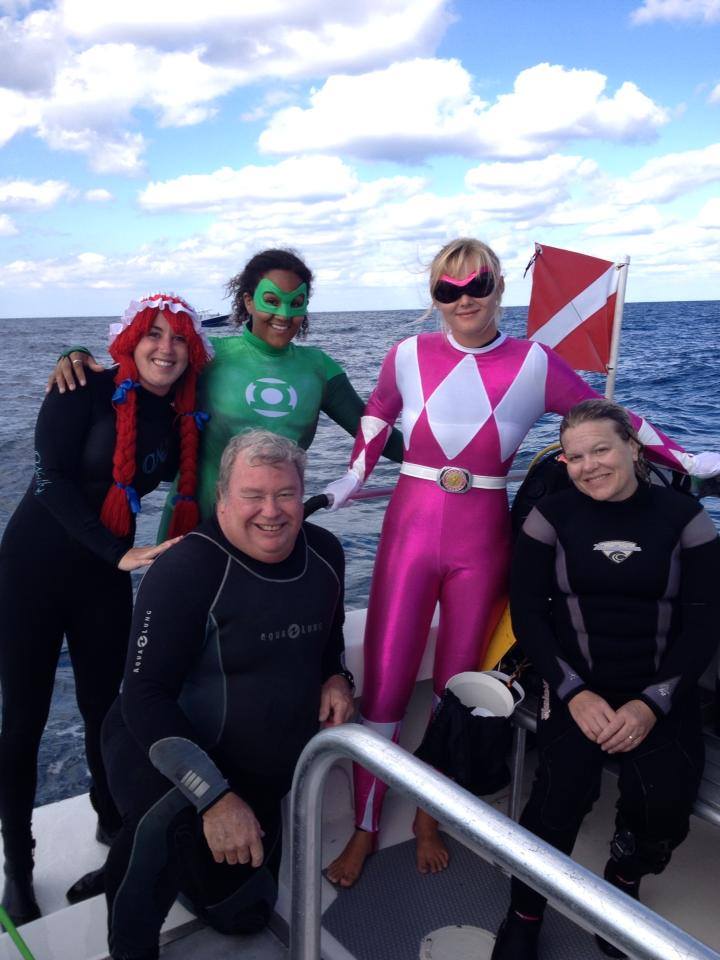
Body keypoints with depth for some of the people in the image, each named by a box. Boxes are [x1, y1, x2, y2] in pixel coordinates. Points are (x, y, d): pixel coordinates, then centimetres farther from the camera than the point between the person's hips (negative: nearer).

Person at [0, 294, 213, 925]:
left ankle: (113, 823, 36)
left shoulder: (180, 419, 1)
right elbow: (51, 478, -20)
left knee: (103, 705, 14)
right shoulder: (89, 389, -14)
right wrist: (120, 554, -26)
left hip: (108, 572, 4)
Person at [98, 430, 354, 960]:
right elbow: (145, 697, -27)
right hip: (166, 756, -6)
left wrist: (336, 678, -9)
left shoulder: (324, 552, -7)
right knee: (172, 826, -39)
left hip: (264, 776, 6)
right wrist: (213, 796, -33)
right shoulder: (186, 570, -26)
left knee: (245, 915, 19)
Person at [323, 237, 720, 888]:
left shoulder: (534, 364, -4)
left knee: (457, 687, 11)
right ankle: (365, 828, 22)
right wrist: (352, 481, 7)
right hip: (410, 529, 0)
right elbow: (375, 419, 16)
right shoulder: (409, 356, -1)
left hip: (482, 539, 0)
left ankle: (429, 819, 34)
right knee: (384, 688, 1)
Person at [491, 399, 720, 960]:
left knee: (665, 803, -22)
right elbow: (528, 613, 0)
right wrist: (574, 692, -12)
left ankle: (623, 886, 13)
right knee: (563, 789, -23)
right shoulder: (552, 516, 1)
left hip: (662, 691, 1)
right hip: (579, 685, 0)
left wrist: (651, 703, -12)